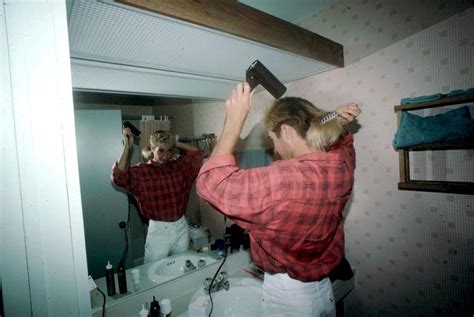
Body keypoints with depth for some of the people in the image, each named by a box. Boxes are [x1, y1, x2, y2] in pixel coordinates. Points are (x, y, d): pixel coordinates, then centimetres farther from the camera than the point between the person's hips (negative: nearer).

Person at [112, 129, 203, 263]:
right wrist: (127, 146, -21)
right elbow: (118, 177, -25)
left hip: (181, 227, 4)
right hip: (158, 230, -4)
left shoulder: (179, 165, 2)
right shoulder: (141, 171, -10)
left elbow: (198, 153, 9)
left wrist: (175, 143, 2)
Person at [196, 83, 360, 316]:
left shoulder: (280, 181, -34)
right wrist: (339, 125, -3)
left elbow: (210, 182, -27)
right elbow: (342, 146, 16)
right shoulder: (342, 167, -10)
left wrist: (234, 122, -26)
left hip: (287, 296, -6)